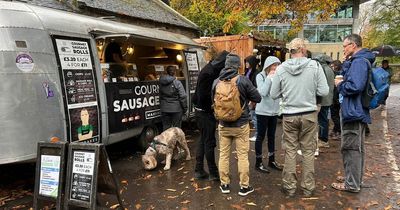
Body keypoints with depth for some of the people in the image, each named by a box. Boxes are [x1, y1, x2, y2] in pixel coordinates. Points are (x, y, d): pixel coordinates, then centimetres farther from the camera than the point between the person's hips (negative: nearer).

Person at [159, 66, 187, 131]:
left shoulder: (161, 83, 2)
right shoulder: (177, 83, -12)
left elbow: (160, 96, 8)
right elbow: (182, 97, -13)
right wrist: (185, 108, -3)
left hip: (164, 109, 4)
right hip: (176, 109, -4)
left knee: (166, 127, 12)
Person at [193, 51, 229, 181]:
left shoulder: (211, 70, 9)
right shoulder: (208, 73, -21)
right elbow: (204, 95, -25)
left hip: (202, 110, 10)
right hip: (206, 112, -10)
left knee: (203, 140, 15)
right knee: (209, 142, 0)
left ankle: (199, 171, 25)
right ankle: (213, 173, 12)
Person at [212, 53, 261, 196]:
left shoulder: (216, 82, -3)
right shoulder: (243, 80, -14)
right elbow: (257, 98, -7)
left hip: (223, 125, 3)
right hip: (241, 125, -3)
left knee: (223, 155, 13)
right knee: (242, 155, 7)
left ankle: (224, 185, 23)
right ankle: (244, 187, 16)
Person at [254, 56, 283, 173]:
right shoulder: (260, 76, -9)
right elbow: (262, 92, -21)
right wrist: (269, 78, -18)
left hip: (274, 111, 5)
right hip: (263, 111, -5)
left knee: (271, 136, 15)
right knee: (261, 136, 4)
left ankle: (272, 160, 29)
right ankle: (258, 163, 14)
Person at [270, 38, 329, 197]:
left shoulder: (281, 69, -5)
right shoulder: (315, 66, -8)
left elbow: (273, 95, 0)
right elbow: (324, 91, -7)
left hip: (289, 115, 1)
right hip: (309, 114, 0)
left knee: (290, 151, 10)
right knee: (308, 151, 11)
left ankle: (289, 187, 19)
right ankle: (308, 187, 22)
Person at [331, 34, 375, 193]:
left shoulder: (359, 62, -18)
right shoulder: (359, 60, 14)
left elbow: (354, 86, -29)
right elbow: (348, 76, 18)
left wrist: (340, 84, -12)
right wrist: (346, 63, 6)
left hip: (353, 113, -11)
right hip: (359, 112, 11)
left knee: (350, 148, -2)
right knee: (357, 148, 19)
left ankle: (352, 184, 8)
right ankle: (356, 179, 33)